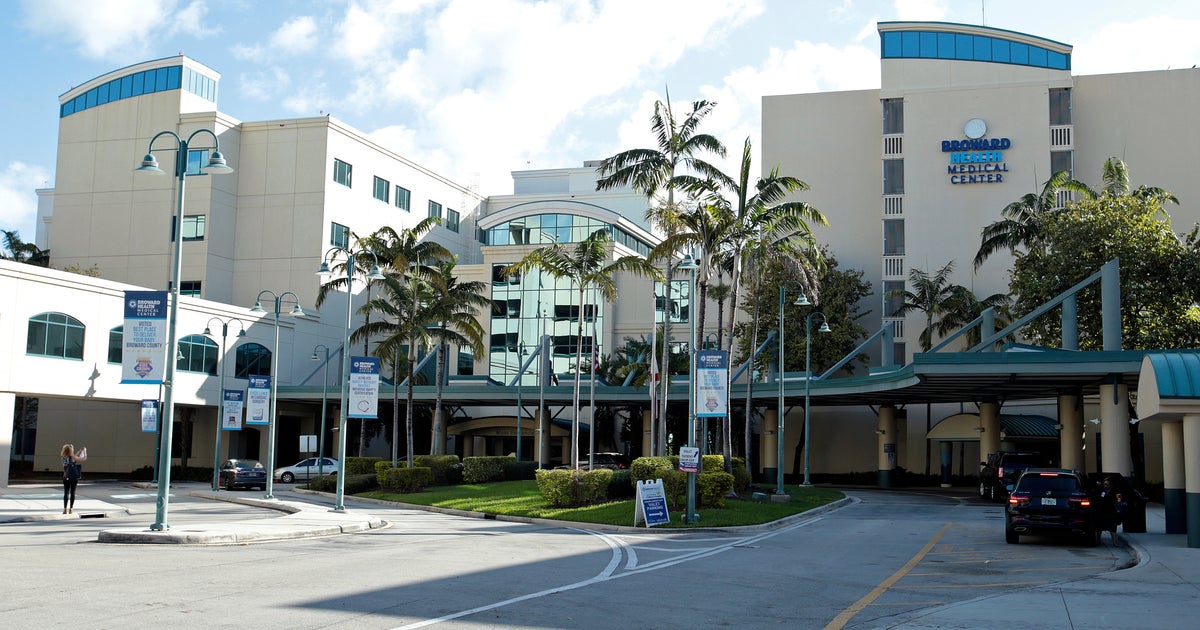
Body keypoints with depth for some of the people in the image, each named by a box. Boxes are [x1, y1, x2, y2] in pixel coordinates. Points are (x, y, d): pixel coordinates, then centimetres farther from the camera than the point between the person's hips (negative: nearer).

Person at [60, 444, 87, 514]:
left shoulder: (64, 457, 5)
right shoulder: (72, 457, -11)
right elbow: (84, 459, -7)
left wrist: (80, 451, 27)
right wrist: (84, 451, 9)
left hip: (66, 478, 4)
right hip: (74, 477, -4)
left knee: (66, 493, 7)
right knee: (72, 493, 4)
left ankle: (65, 509, 5)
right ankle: (71, 509, 6)